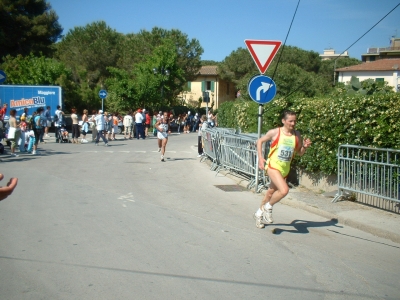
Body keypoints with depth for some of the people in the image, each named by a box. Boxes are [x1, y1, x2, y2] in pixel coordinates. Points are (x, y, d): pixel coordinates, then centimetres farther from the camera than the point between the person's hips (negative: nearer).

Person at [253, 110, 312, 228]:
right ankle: (268, 207, 2)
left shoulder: (297, 135, 1)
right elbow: (260, 141, 2)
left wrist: (305, 146, -10)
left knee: (271, 193, 18)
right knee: (284, 190, -25)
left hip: (285, 169, 5)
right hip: (273, 166, -5)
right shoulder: (275, 132, -10)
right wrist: (260, 158, -7)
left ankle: (259, 213, 41)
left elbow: (300, 153, 11)